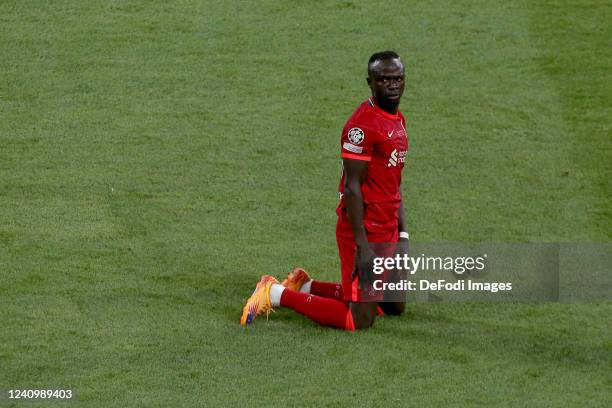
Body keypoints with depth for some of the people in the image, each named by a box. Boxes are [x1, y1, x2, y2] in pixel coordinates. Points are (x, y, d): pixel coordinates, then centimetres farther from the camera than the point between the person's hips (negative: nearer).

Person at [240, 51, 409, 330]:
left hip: (388, 230, 9)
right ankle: (277, 294, 5)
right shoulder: (362, 125, -19)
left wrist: (402, 235, 16)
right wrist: (363, 245, -23)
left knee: (395, 306, 20)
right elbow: (352, 187, -21)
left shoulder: (398, 121, 11)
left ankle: (305, 287, 26)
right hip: (365, 231, -9)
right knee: (359, 320, -7)